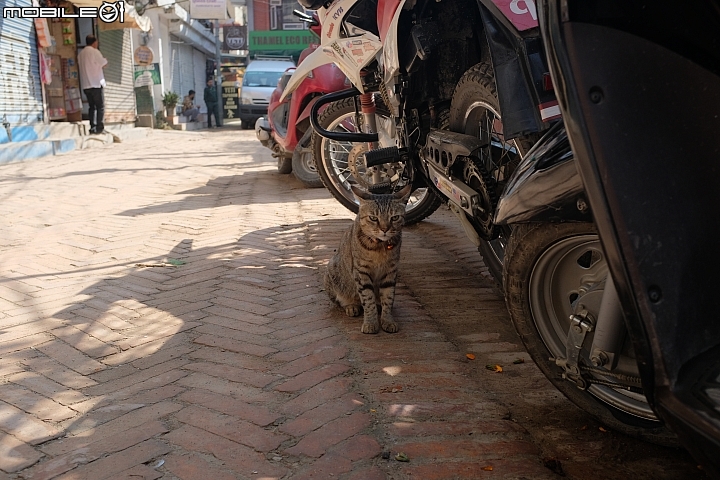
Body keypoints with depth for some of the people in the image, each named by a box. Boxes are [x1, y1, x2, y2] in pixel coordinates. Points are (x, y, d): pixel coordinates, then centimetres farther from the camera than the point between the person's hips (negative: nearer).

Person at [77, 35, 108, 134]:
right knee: (100, 106, -2)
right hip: (96, 83, -6)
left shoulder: (80, 54, 13)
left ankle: (92, 127, 7)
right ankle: (99, 128, -7)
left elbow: (80, 67, 17)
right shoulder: (95, 52, -6)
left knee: (91, 106, 10)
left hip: (85, 84, 6)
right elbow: (104, 64, -4)